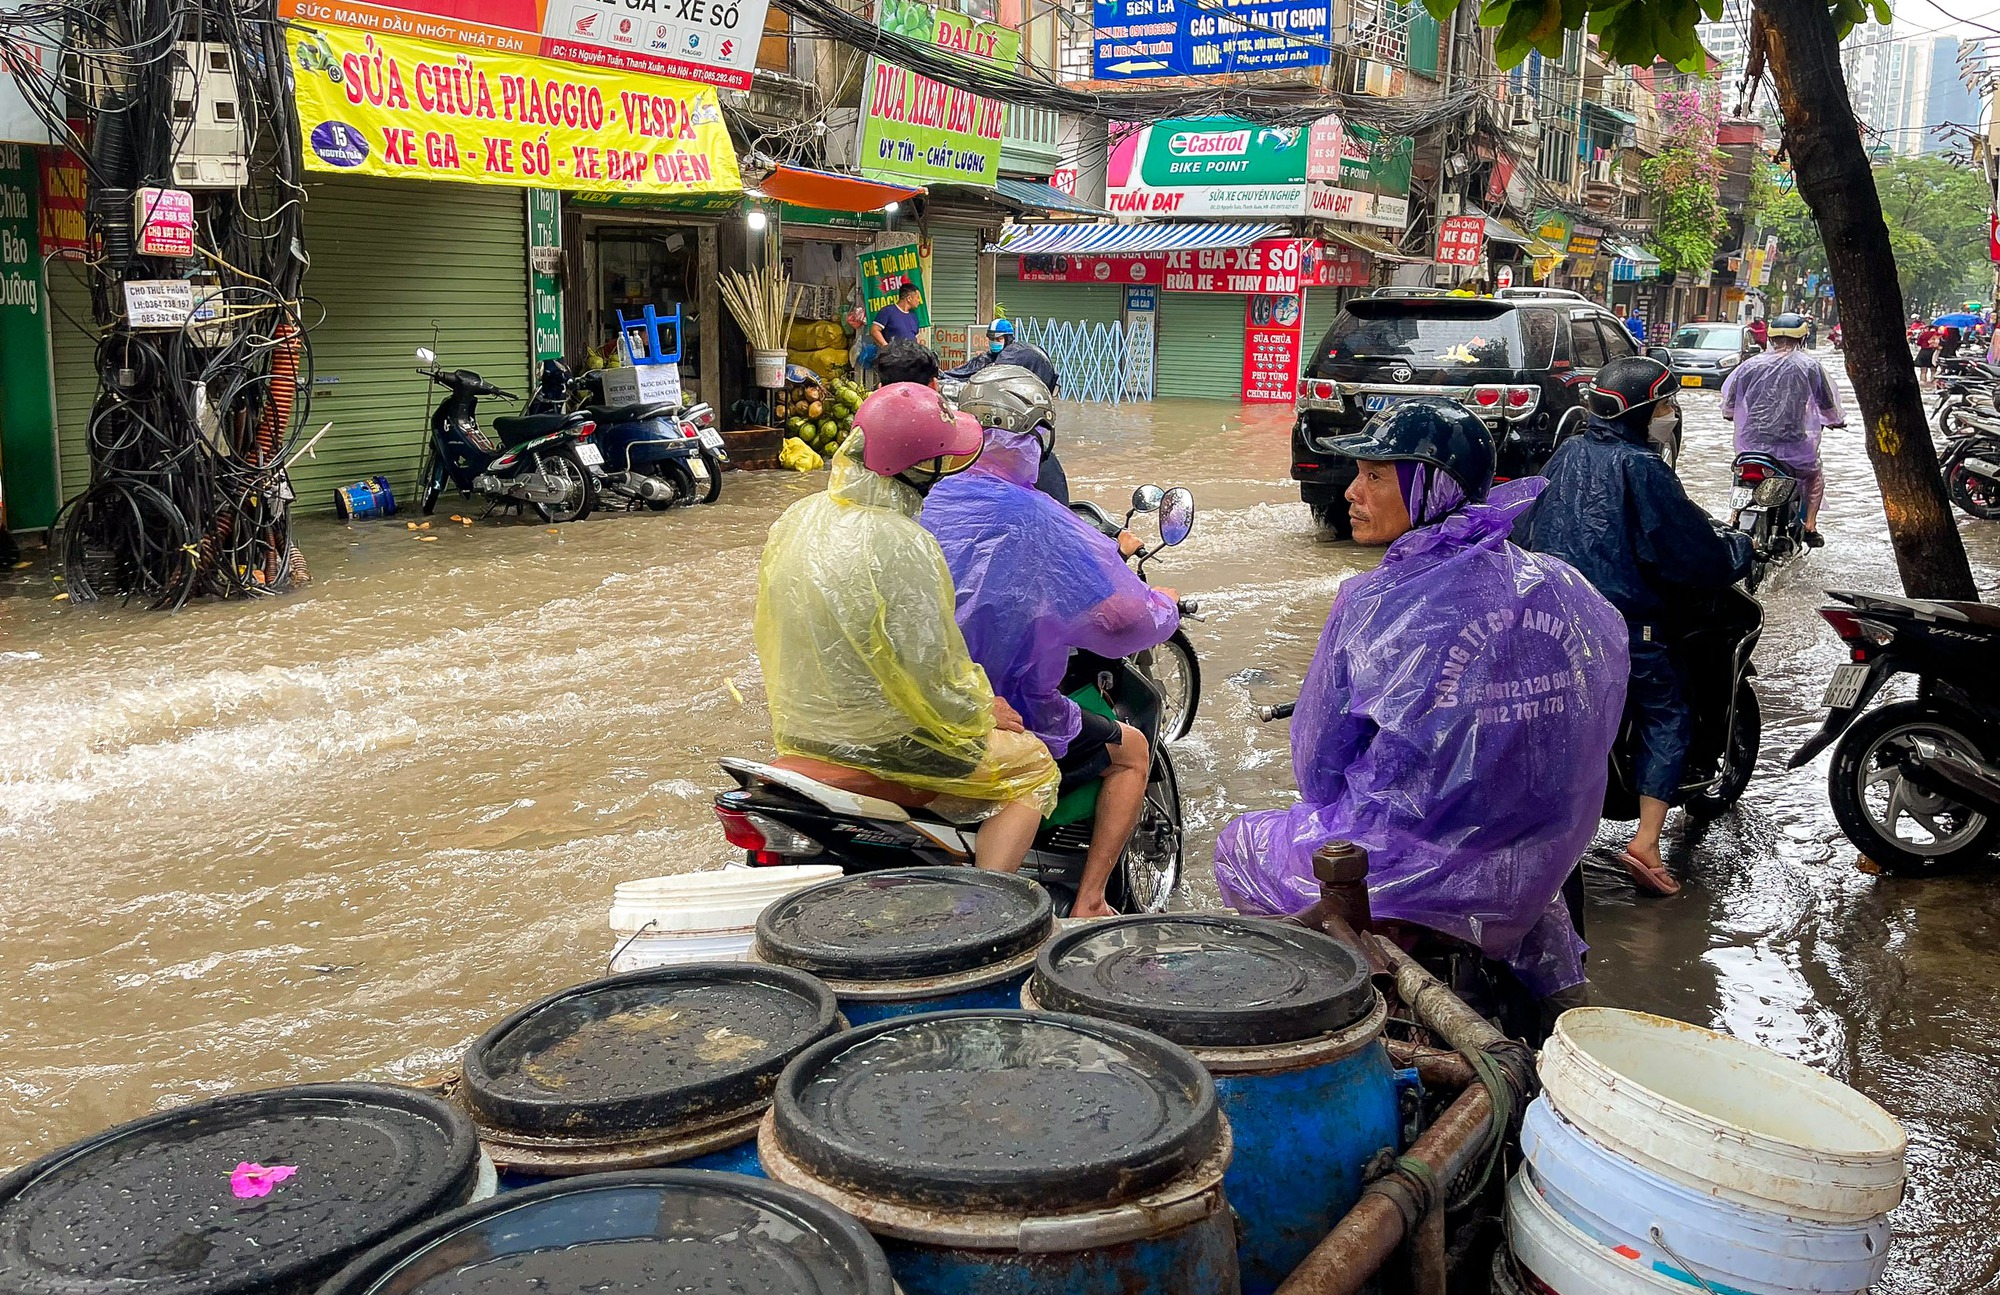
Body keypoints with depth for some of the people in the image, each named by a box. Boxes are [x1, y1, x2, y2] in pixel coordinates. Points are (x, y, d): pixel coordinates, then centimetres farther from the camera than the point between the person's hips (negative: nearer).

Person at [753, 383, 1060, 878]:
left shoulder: (796, 519, 0)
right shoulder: (902, 546, -25)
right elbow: (926, 673, -23)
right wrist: (981, 713, -4)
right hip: (877, 741, -8)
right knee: (1034, 768, 9)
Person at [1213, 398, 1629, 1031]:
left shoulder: (1375, 601, -16)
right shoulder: (1561, 586, -2)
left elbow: (1319, 762, -6)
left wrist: (1328, 810, 16)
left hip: (1418, 872, -5)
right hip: (1545, 865, 5)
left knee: (1238, 845, 19)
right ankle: (1551, 972, 34)